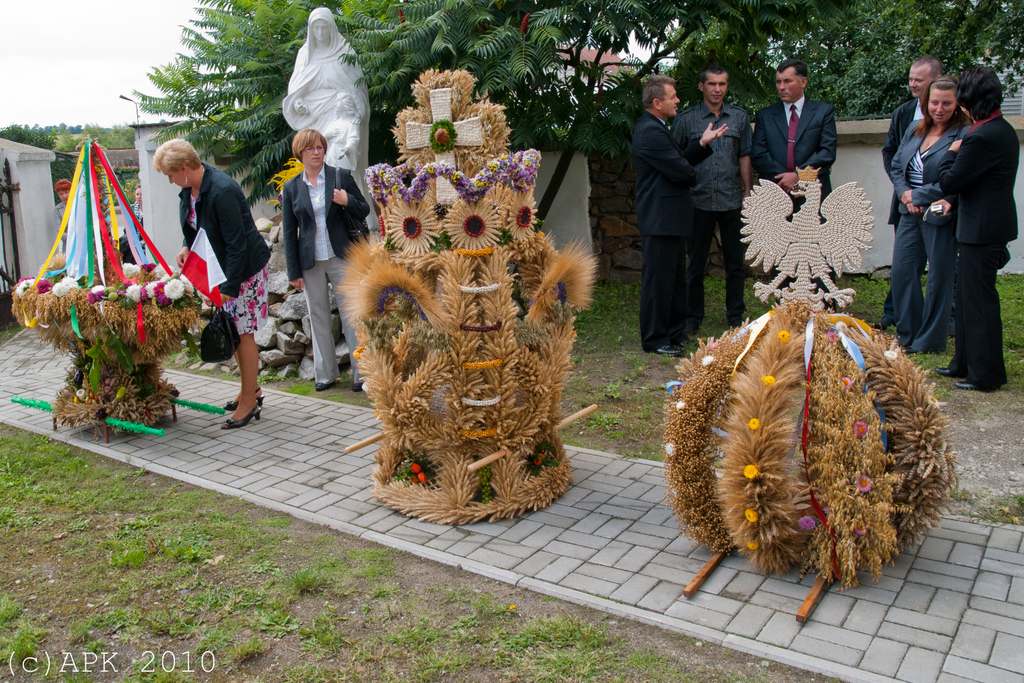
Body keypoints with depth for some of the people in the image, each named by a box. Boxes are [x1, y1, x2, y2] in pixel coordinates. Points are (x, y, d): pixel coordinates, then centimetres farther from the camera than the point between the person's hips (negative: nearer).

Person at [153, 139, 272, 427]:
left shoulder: (222, 191, -27)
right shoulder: (189, 187, 1)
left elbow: (237, 243, -26)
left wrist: (229, 286, -24)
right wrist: (187, 247, 0)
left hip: (245, 268, -9)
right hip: (221, 267, 9)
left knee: (242, 333, -3)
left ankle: (249, 402, 7)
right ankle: (251, 390, 26)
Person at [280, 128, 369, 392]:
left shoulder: (341, 176, 1)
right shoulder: (291, 188, 5)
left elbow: (363, 212, 5)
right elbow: (289, 232, 6)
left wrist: (348, 201, -17)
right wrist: (294, 272, 3)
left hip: (341, 257, -2)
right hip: (310, 262, 2)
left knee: (351, 315, -1)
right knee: (318, 318, 8)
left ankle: (362, 372, 4)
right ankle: (326, 373, 18)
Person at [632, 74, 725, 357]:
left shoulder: (655, 128, 15)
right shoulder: (650, 132, -19)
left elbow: (680, 159, 14)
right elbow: (680, 171, -20)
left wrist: (703, 143, 1)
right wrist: (692, 176, 1)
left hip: (669, 217, 11)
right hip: (660, 218, -11)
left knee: (675, 277, 17)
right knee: (659, 279, -2)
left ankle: (675, 333, 28)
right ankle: (655, 340, 8)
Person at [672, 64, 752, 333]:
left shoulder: (739, 117, 8)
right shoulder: (685, 119, 1)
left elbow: (744, 157, 11)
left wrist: (747, 191, 7)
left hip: (732, 201, 2)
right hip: (699, 200, -2)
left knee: (735, 263, 8)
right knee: (696, 263, 6)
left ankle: (735, 316, 20)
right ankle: (692, 317, 17)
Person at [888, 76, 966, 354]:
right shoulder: (915, 130, 10)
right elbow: (896, 166, 15)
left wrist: (918, 196, -15)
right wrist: (904, 193, -3)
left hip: (941, 216, -6)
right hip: (910, 215, 7)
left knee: (939, 279, 4)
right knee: (901, 273, 8)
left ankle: (929, 341, 15)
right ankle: (908, 334, 23)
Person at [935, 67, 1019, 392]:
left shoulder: (981, 138, -22)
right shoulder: (1002, 130, 10)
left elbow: (949, 182, -16)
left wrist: (952, 152, -2)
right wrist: (953, 200, 10)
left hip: (982, 230, -10)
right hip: (985, 225, 10)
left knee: (979, 300, -2)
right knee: (968, 295, 18)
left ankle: (986, 374, 7)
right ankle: (966, 363, 29)